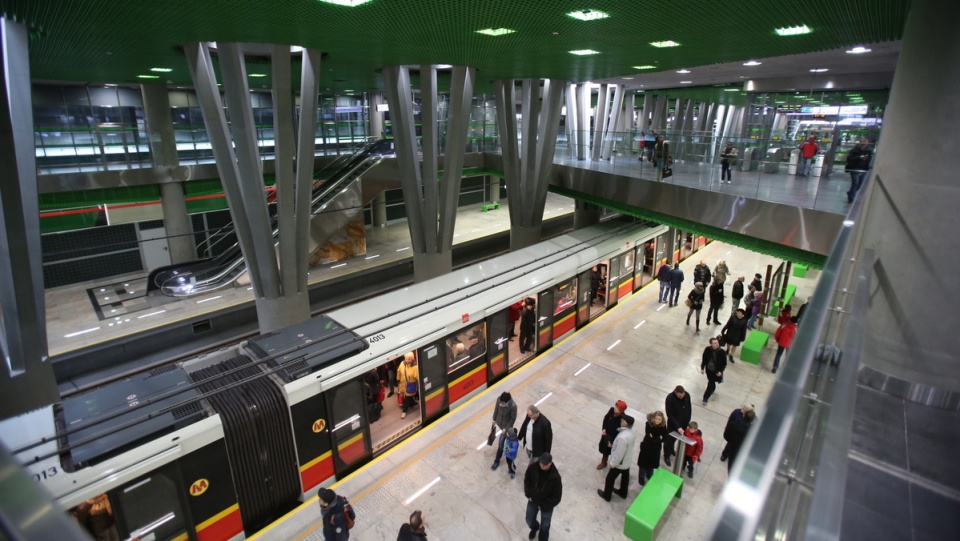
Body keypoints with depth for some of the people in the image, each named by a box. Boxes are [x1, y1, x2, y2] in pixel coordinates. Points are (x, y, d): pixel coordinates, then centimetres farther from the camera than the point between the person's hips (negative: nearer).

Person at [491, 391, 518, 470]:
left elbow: (513, 419, -19)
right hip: (499, 422, 4)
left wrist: (506, 428, -16)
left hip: (506, 425, -4)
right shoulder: (499, 399, -24)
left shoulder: (513, 406, -35)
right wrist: (494, 419, 7)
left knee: (500, 443, 5)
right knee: (504, 439, 30)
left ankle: (497, 461, 23)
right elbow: (496, 409, -3)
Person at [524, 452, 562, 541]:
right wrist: (528, 495, -7)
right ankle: (535, 528, 56)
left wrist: (544, 506, -15)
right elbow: (527, 480, -3)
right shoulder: (533, 467, -24)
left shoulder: (555, 477, -31)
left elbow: (557, 497, -19)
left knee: (544, 526, 15)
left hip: (547, 504, -3)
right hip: (533, 500, 3)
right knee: (529, 521, 21)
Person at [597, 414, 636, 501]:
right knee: (625, 477, 28)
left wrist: (613, 463, -16)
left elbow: (619, 453, -31)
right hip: (627, 462, 7)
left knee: (610, 478, 15)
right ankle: (623, 493, 51)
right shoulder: (632, 433, -10)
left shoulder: (623, 437, -39)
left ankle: (606, 495, 34)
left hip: (619, 463, -7)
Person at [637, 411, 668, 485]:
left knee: (652, 463, 22)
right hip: (647, 447, -3)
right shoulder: (648, 424, -27)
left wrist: (654, 438, -23)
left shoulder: (663, 426, -16)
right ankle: (642, 478, 34)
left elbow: (664, 438, -14)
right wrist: (659, 438, -20)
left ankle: (649, 476, 48)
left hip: (656, 449, 3)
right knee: (644, 463, 12)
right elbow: (649, 438, -28)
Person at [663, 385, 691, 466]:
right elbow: (670, 415, -26)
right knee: (669, 439, 11)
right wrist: (678, 426, -29)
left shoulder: (687, 395, -16)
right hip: (673, 423, -5)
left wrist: (688, 420, 7)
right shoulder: (670, 398, -31)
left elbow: (689, 408, 1)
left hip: (683, 423, 5)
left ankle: (671, 450, 49)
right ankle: (667, 455, 33)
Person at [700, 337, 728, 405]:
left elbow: (724, 363, -10)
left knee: (711, 384, 4)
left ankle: (705, 398, 19)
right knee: (711, 383, 21)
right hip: (708, 369, 2)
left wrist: (721, 371, -17)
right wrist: (702, 368, -2)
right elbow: (704, 359, -3)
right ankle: (712, 390, 53)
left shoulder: (722, 352, -21)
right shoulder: (707, 349, -16)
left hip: (716, 371, -2)